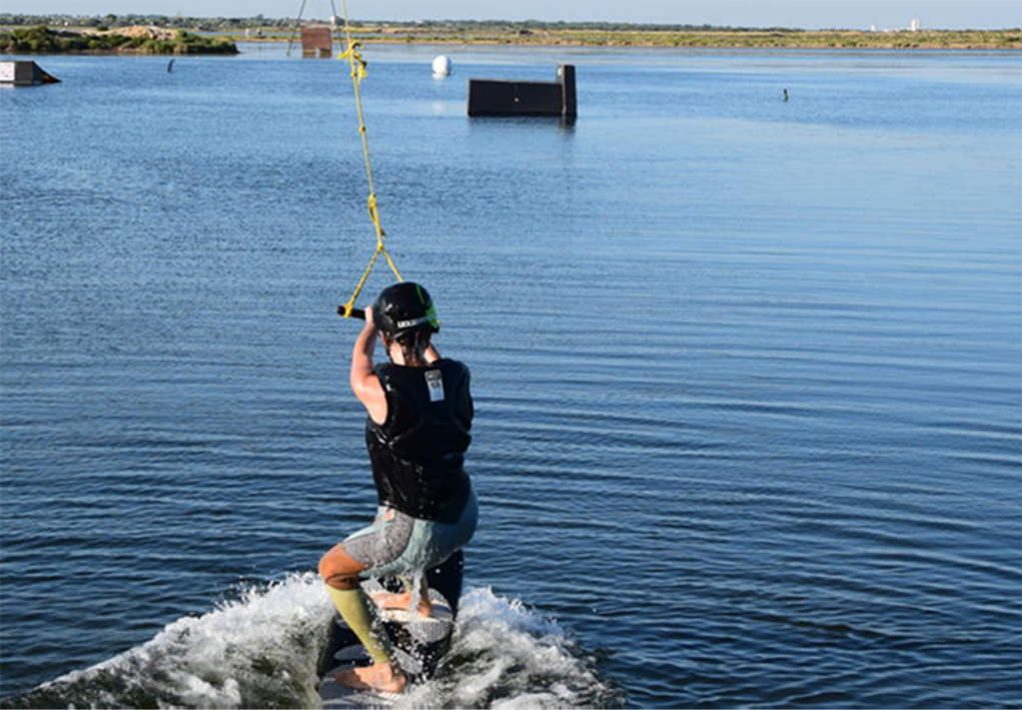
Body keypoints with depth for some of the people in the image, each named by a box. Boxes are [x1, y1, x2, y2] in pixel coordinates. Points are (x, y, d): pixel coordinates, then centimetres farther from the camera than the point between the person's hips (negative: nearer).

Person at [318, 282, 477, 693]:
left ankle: (387, 670, 10)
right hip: (464, 516, 7)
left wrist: (369, 328, 23)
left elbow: (358, 374, 3)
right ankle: (420, 601, 52)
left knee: (333, 570, 14)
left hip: (422, 533, -7)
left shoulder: (383, 390, -23)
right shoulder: (457, 375, -10)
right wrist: (422, 339, 38)